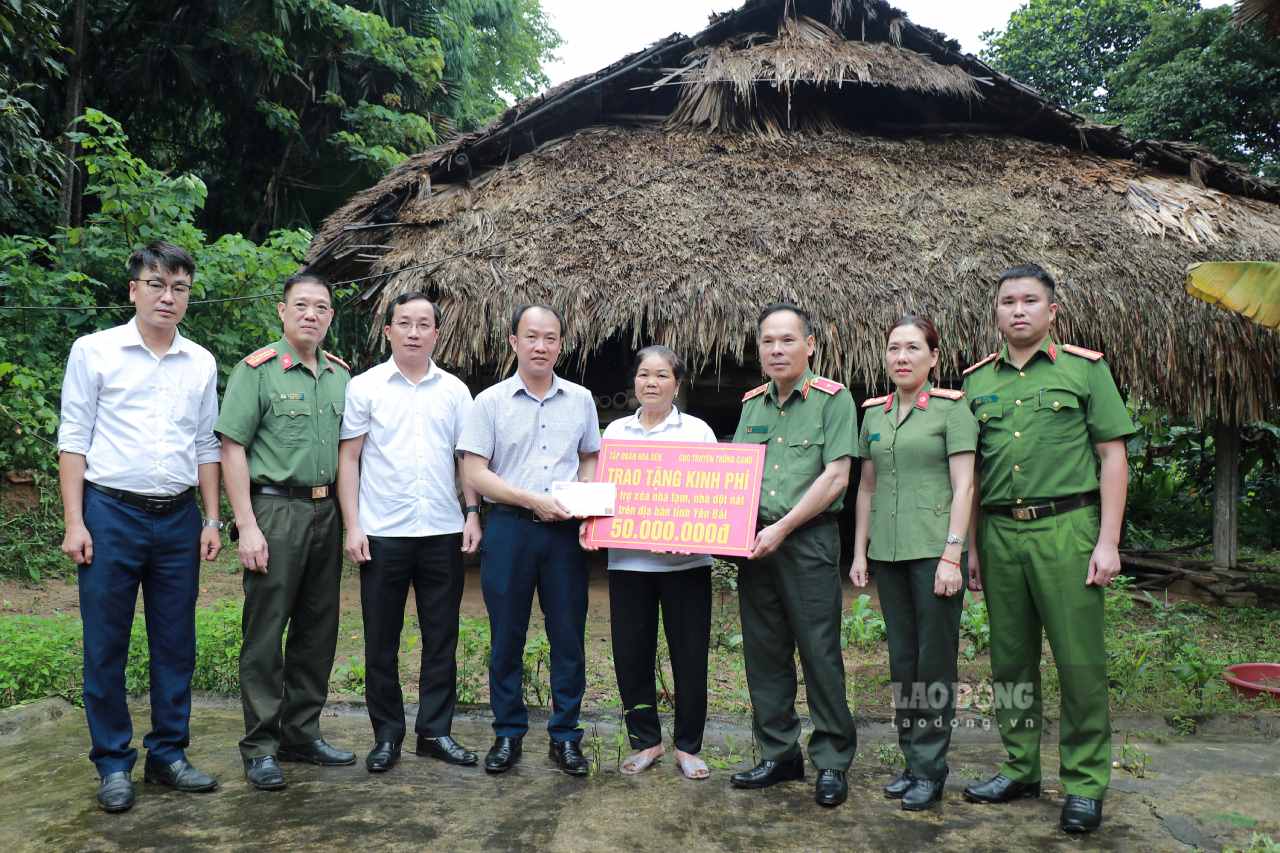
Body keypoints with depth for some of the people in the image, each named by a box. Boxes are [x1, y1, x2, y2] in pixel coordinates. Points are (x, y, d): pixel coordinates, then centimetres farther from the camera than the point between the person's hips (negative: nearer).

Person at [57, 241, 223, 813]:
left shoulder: (201, 363, 8)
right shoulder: (95, 351, -1)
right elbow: (73, 439, -2)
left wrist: (212, 520, 8)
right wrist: (74, 522, -8)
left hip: (178, 518, 3)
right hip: (111, 513, -3)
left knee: (175, 646, 9)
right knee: (106, 647, 4)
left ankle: (168, 754, 22)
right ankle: (113, 765, 18)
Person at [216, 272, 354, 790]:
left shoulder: (341, 375, 11)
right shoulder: (258, 371, -5)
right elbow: (232, 448, -8)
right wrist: (247, 526, -14)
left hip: (326, 511, 6)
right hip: (276, 510, -6)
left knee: (318, 631, 11)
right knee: (265, 632, 0)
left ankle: (301, 735, 25)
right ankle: (260, 747, 12)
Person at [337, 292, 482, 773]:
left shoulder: (454, 390, 8)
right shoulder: (365, 387, 2)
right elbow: (348, 458, 1)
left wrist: (472, 514, 0)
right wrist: (352, 526, -6)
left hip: (443, 533, 2)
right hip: (382, 534, -2)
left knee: (441, 639, 8)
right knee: (381, 641, 7)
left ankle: (435, 732, 21)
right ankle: (387, 735, 21)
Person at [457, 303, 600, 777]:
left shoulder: (581, 399, 9)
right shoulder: (491, 401, 1)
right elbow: (473, 473, -4)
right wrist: (531, 499, -13)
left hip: (565, 530, 2)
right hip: (509, 527, -1)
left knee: (569, 636, 5)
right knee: (506, 637, 6)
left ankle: (566, 735, 18)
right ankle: (508, 733, 21)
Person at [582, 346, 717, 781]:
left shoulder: (697, 431, 5)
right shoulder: (615, 431, 11)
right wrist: (589, 522, -5)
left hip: (685, 561, -2)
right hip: (627, 560, 2)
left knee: (690, 655, 4)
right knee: (630, 653, 6)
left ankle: (687, 747, 19)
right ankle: (646, 740, 24)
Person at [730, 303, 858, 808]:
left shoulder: (833, 398, -4)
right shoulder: (752, 403, 13)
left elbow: (835, 477, -11)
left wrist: (782, 528, -14)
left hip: (810, 540, -6)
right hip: (754, 540, 6)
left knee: (820, 652, -1)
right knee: (764, 652, 11)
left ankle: (833, 762, 14)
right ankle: (779, 755, 24)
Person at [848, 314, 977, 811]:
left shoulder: (951, 408, -4)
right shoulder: (873, 413, 10)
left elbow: (963, 486, -9)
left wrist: (951, 556, -15)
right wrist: (859, 552, 10)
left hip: (933, 547, -5)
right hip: (888, 550, 5)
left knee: (935, 659, 2)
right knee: (902, 658, 12)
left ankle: (930, 769, 13)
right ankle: (912, 760, 24)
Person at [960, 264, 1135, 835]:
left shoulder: (1085, 369, 3)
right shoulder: (976, 380, 12)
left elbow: (1112, 456, 0)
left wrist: (1108, 541, -7)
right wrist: (971, 546, 12)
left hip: (1066, 528, -3)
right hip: (999, 532, 4)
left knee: (1080, 660, 0)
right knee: (1011, 658, 11)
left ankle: (1085, 783, 14)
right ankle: (1020, 770, 25)